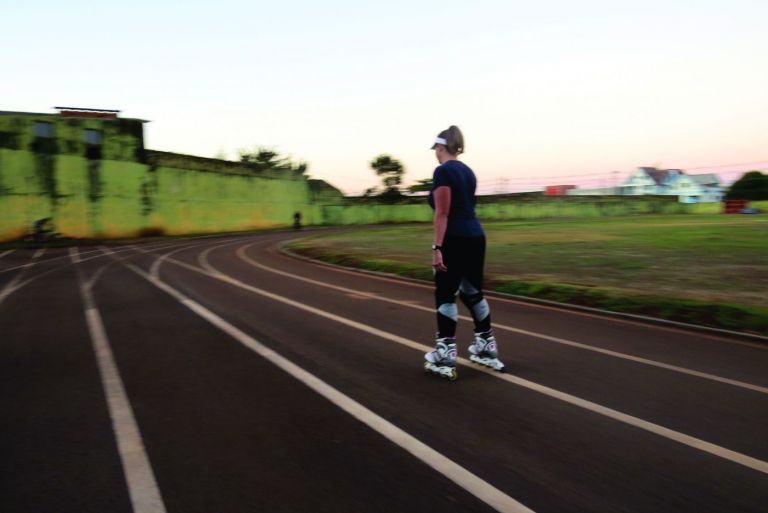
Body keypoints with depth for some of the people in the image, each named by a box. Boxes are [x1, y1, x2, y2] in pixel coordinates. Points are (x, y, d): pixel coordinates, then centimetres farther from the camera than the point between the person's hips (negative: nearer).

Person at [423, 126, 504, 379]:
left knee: (445, 295, -1)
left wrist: (437, 247, -19)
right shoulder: (468, 171, 15)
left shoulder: (443, 171, -10)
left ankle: (445, 356, 2)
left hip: (455, 240, -8)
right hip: (476, 237, 8)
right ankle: (487, 348, 24)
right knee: (473, 293, 16)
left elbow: (442, 213, -17)